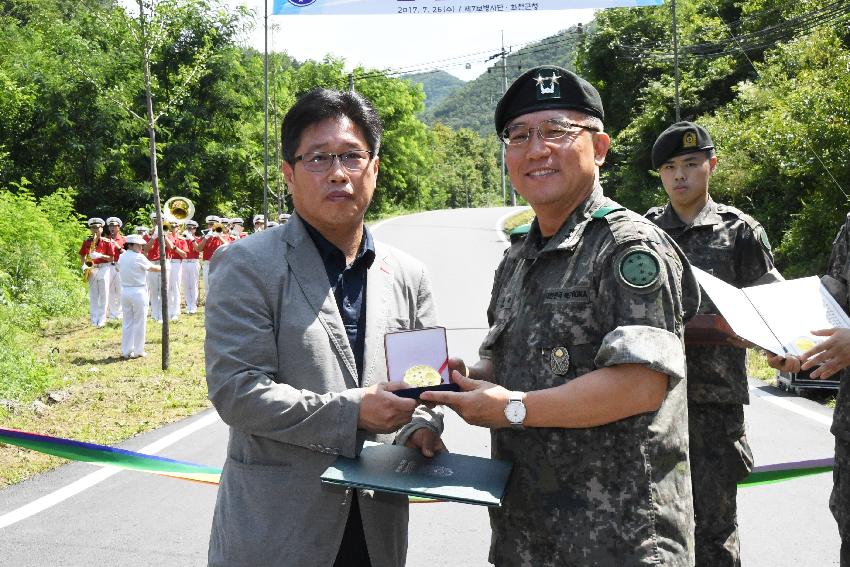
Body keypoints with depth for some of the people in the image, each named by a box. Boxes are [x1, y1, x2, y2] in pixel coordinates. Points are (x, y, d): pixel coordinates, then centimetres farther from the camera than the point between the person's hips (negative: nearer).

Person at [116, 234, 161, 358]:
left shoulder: (121, 257, 5)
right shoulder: (139, 257, -13)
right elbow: (152, 268, -2)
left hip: (125, 291, 6)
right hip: (138, 292, -6)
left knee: (127, 323, 12)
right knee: (139, 323, 3)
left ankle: (126, 351, 14)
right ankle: (138, 351, 8)